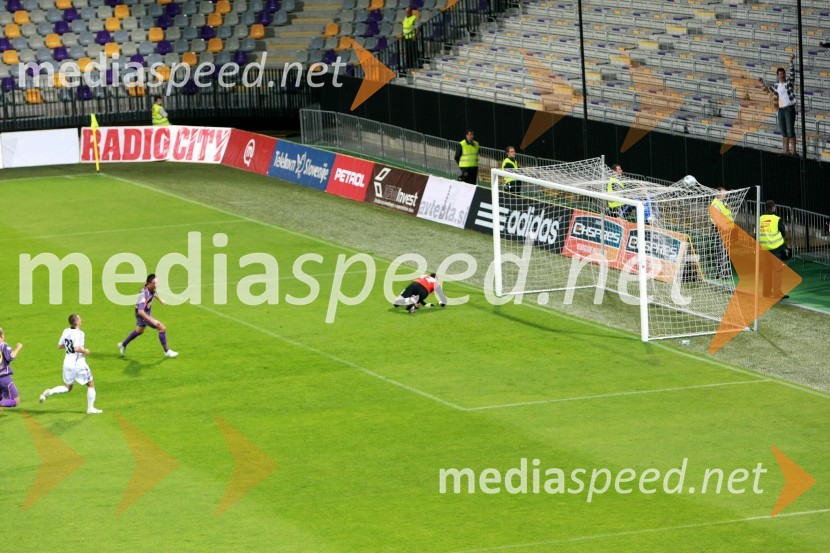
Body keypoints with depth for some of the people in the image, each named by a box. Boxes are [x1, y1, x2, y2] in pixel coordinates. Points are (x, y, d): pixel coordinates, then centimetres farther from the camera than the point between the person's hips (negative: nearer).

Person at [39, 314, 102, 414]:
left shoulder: (66, 331, 5)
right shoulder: (78, 333, -18)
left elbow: (60, 346, 14)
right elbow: (77, 349, -27)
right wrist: (85, 351, -10)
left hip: (67, 362, 7)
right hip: (78, 363, -7)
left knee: (67, 387, 20)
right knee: (91, 384, 10)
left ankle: (48, 392, -3)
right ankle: (90, 409, 12)